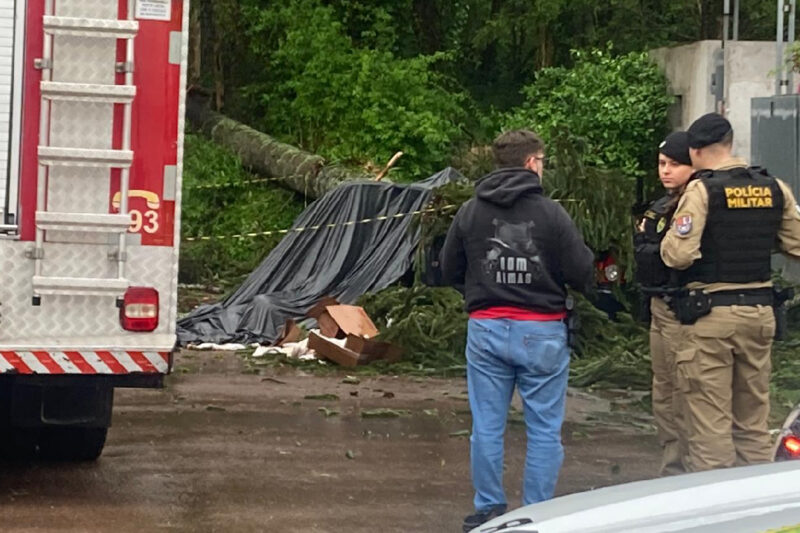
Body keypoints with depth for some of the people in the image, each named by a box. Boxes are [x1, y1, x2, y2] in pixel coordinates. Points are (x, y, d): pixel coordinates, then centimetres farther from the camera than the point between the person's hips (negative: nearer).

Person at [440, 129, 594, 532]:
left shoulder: (470, 212, 1)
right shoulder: (550, 213, -10)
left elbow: (450, 271, 8)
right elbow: (582, 274, -9)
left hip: (486, 330, 3)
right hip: (541, 332, -3)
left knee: (487, 427, 10)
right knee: (544, 430, 6)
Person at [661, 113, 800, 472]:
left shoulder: (702, 191, -12)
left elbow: (678, 256, -18)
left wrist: (669, 238, 3)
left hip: (710, 314, -5)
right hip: (760, 311, 6)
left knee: (710, 421, 0)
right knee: (753, 418, 15)